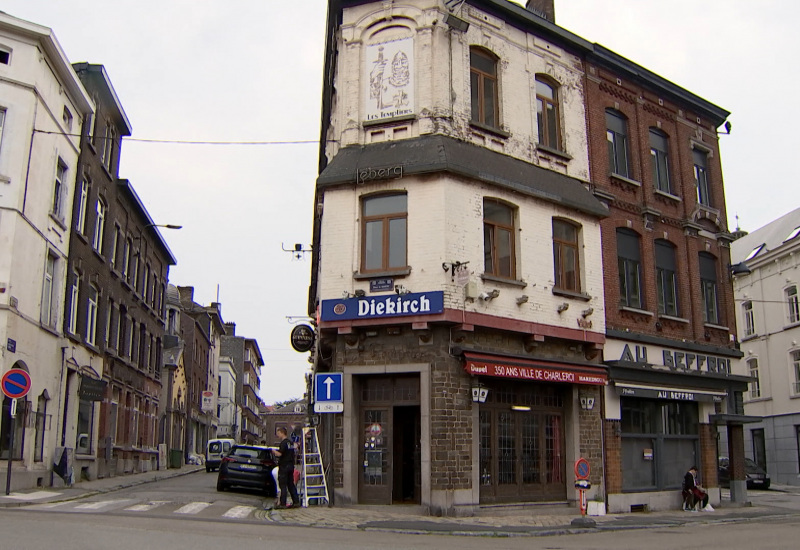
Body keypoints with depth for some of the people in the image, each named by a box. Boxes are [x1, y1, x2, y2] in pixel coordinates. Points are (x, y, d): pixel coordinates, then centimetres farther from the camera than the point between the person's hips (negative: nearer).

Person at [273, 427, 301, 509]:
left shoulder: (284, 442, -14)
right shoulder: (290, 442, 15)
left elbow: (279, 454, -22)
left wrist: (273, 451, -6)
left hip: (284, 466, -9)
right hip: (291, 465, 9)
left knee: (283, 485, -5)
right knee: (291, 484, 11)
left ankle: (282, 503, -5)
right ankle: (296, 502, 11)